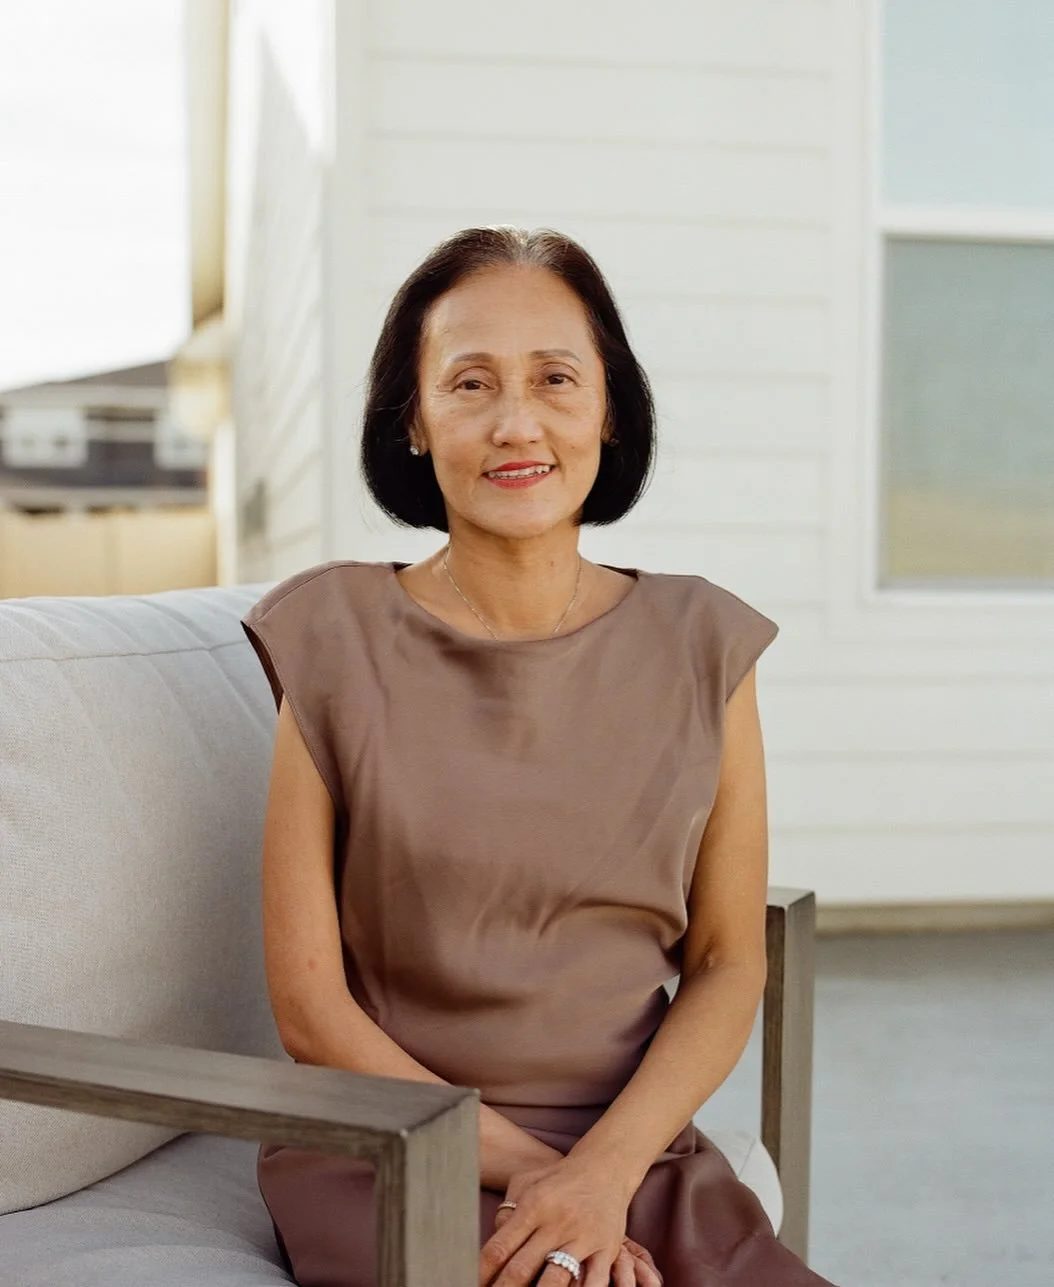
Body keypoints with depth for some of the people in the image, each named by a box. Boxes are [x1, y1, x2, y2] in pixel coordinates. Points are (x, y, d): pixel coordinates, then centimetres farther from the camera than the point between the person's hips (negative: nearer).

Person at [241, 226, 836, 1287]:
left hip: (636, 1154, 3)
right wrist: (524, 1167, -10)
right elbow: (308, 1006, -3)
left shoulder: (701, 648, 2)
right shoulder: (337, 644, -4)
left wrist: (603, 1168, -11)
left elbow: (727, 967, 4)